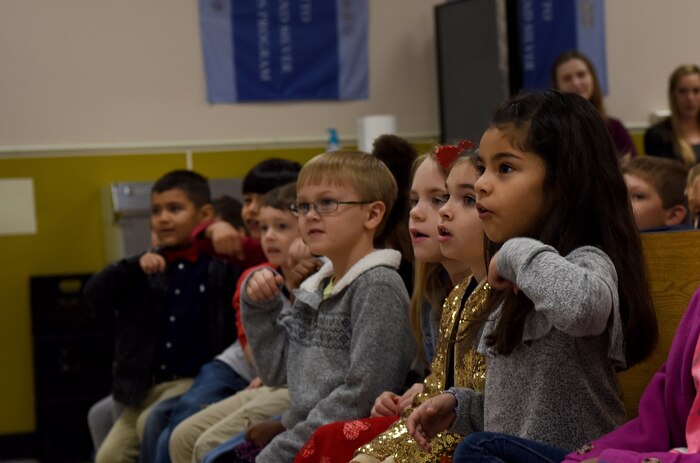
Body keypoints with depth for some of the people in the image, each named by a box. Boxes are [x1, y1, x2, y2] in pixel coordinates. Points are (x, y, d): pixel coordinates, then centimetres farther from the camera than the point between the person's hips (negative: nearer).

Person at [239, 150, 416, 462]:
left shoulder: (378, 287, -13)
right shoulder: (314, 287, 12)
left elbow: (362, 395, -18)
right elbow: (276, 371, 15)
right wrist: (257, 308, 2)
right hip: (302, 434, 8)